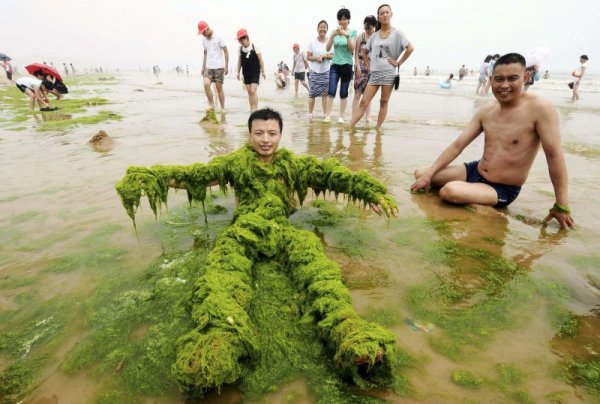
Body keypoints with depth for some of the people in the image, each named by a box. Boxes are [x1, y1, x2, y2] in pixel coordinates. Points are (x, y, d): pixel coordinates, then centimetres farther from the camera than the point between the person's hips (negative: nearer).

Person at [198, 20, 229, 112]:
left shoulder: (218, 38, -5)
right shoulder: (204, 40, 12)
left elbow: (226, 52, -4)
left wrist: (226, 66, -10)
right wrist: (203, 67, 15)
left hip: (219, 67, -4)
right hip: (209, 67, 4)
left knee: (219, 88, -2)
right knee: (206, 84, -16)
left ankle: (222, 108, 8)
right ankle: (211, 104, -6)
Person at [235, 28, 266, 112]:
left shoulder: (254, 47, -9)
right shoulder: (240, 48, 2)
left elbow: (260, 60, -6)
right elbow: (239, 61, 10)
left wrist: (263, 71, -8)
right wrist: (238, 72, 8)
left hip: (255, 73, -4)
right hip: (246, 73, 5)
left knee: (253, 91, -15)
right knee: (249, 92, 8)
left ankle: (256, 109, -11)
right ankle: (251, 109, 16)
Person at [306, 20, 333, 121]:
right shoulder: (312, 42, 0)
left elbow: (334, 56, 4)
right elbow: (308, 57, 0)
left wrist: (326, 56, -15)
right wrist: (316, 58, -18)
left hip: (326, 72, 1)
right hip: (314, 71, -1)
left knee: (325, 93, 2)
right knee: (312, 93, -2)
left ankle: (325, 114, 9)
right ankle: (310, 114, 6)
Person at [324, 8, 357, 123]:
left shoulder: (353, 32, 2)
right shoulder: (334, 32, 7)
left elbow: (352, 48, -9)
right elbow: (328, 48, -1)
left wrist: (347, 35, -21)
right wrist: (332, 35, -15)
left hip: (347, 65, -1)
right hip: (335, 65, 1)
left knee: (344, 93, 3)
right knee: (331, 91, -10)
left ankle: (341, 116, 7)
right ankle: (328, 115, -7)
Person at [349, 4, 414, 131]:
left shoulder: (397, 33, 1)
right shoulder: (374, 35, 11)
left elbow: (410, 48, -8)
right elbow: (365, 51, 24)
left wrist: (398, 63, -9)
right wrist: (368, 65, 12)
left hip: (389, 73, -3)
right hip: (374, 73, 3)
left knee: (384, 102, 2)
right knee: (363, 102, -2)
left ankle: (378, 129, 8)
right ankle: (350, 127, -3)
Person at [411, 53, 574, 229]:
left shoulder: (540, 108, -17)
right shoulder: (486, 111, 1)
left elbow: (554, 155, -16)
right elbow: (457, 145, 1)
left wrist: (561, 205, -15)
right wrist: (429, 174, -7)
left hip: (503, 189, -6)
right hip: (475, 171, 6)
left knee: (449, 191, -34)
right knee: (420, 173, 0)